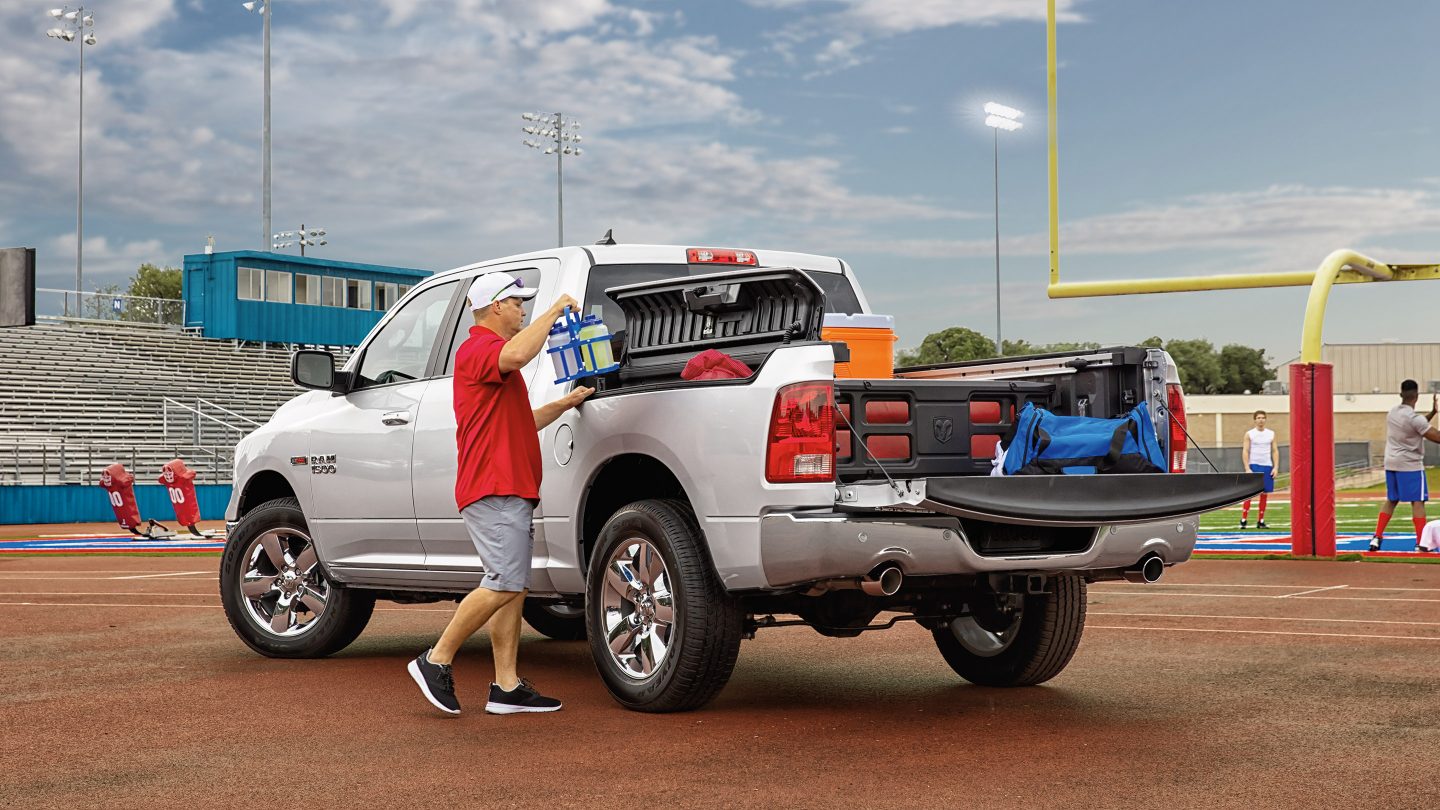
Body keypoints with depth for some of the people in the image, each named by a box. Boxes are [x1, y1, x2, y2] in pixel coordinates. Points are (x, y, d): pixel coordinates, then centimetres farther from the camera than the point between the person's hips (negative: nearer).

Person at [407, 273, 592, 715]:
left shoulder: (491, 356, 28)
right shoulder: (478, 349, -7)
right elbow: (517, 354, -32)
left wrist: (564, 404, 24)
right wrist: (555, 310, -20)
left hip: (510, 490, 11)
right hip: (493, 489, -11)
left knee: (513, 588, 6)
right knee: (504, 584, -15)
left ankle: (506, 687, 4)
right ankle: (436, 661, -7)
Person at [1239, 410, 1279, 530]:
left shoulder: (1271, 434, 10)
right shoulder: (1249, 434, 1)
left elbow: (1275, 451, 11)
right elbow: (1245, 452, -2)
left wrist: (1275, 467, 0)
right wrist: (1247, 469, -11)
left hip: (1267, 466, 3)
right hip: (1254, 466, -3)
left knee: (1264, 494, 4)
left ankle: (1260, 521, 9)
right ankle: (1243, 519, -10)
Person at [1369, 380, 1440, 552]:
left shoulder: (1392, 412, 6)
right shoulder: (1415, 418, -18)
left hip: (1391, 464, 7)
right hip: (1410, 466, -7)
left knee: (1391, 500, 16)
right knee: (1417, 501, -3)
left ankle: (1377, 538, 12)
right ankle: (1421, 542, -8)